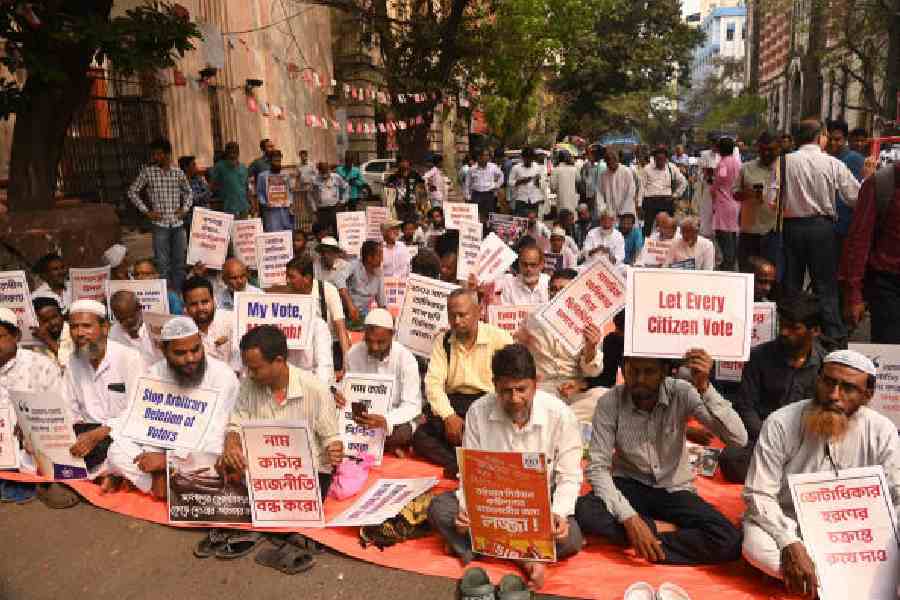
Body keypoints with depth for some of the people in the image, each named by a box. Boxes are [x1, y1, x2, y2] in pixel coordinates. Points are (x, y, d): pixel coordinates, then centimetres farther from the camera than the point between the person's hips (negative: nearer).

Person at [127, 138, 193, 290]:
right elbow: (132, 192, 3)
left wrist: (185, 208, 5)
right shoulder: (147, 172, -2)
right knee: (162, 263, -1)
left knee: (179, 261, 9)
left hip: (178, 223, 3)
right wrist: (146, 211, -3)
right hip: (160, 224, -3)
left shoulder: (178, 172, 5)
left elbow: (188, 192, 20)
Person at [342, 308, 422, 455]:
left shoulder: (406, 358, -16)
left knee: (402, 433, -36)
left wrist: (386, 421, -39)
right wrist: (339, 397, -24)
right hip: (362, 417, 3)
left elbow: (412, 406, -19)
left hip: (397, 420, -3)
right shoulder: (354, 353, -7)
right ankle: (388, 447, -6)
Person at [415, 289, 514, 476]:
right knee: (420, 438, -22)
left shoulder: (499, 338, 0)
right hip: (452, 404, 4)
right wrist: (449, 416, -16)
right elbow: (433, 383, -1)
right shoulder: (442, 342, 9)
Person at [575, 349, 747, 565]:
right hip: (629, 486, 0)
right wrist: (629, 518, -30)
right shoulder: (610, 402, -16)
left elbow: (738, 439, -24)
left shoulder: (681, 393, -16)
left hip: (675, 489, 0)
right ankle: (659, 530, -12)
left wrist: (705, 388, -37)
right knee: (582, 511, -31)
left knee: (730, 542, -26)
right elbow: (597, 469, -17)